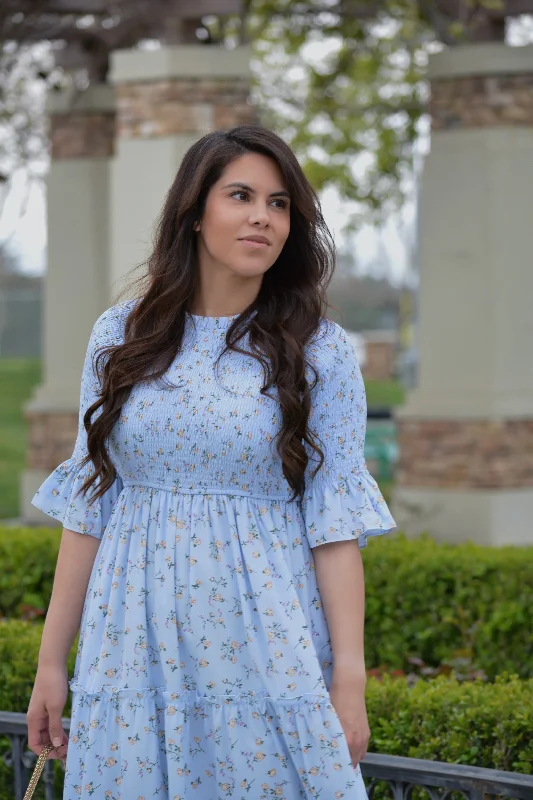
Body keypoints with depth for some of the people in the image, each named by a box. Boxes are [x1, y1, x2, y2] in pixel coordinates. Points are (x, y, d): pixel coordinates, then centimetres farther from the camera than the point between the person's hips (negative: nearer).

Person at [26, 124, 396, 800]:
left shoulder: (318, 351, 0)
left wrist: (350, 678, -10)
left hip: (267, 649, -2)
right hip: (137, 644, 2)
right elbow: (88, 504, 6)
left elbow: (335, 517, -4)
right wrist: (51, 660, 4)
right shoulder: (121, 336, 5)